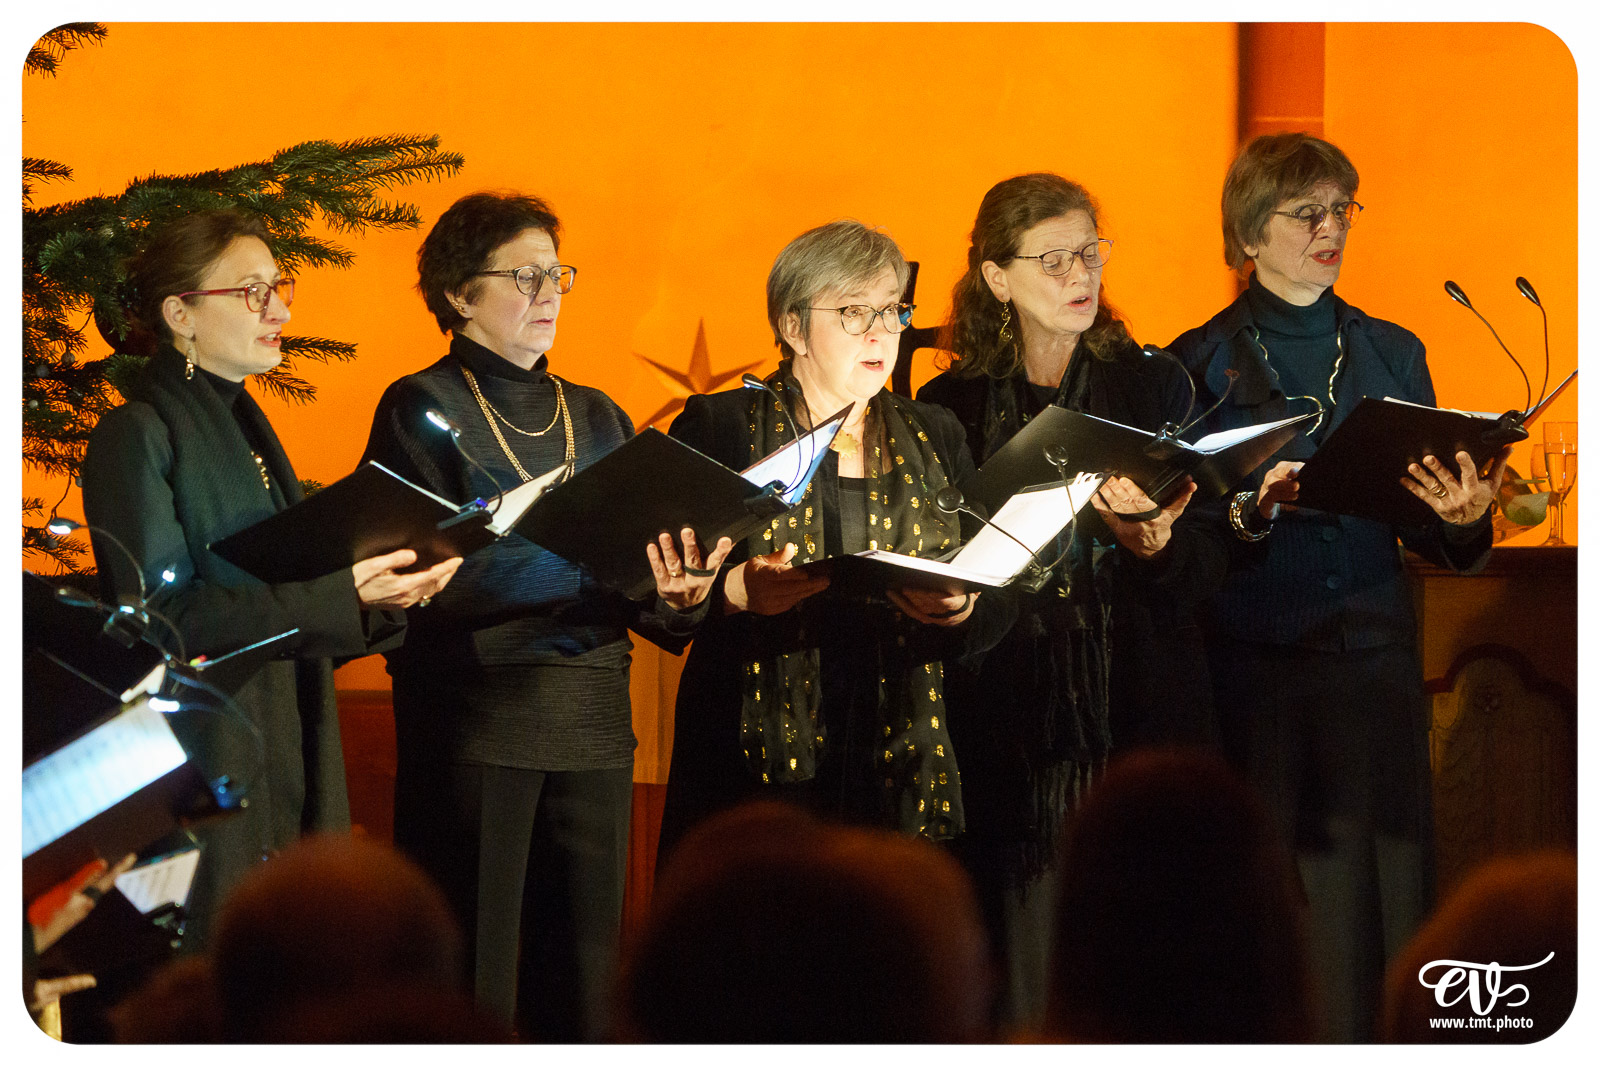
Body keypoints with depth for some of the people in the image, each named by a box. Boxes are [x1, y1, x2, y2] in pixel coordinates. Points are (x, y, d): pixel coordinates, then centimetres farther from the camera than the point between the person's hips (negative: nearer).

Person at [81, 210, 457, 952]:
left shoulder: (245, 427, 19)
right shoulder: (138, 435, -7)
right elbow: (160, 614, -16)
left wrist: (385, 596, 2)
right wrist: (338, 596, -21)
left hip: (285, 769, 8)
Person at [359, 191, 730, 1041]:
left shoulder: (596, 419, 19)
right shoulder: (424, 411, 2)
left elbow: (639, 577, 16)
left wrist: (675, 597, -9)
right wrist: (591, 572, -18)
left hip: (590, 724, 5)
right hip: (476, 726, -5)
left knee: (581, 980, 4)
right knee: (474, 981, -7)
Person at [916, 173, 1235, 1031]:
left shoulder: (1156, 388, 12)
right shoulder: (951, 407, 9)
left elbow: (1208, 565, 6)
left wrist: (1151, 541, -15)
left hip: (1137, 711, 0)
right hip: (1007, 725, 0)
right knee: (1018, 952, -6)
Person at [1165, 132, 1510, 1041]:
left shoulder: (1392, 353, 13)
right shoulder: (1204, 363, 2)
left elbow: (1427, 535, 12)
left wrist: (1461, 520, -10)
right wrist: (1249, 513, -21)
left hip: (1376, 656, 3)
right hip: (1256, 664, -3)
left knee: (1382, 886, -2)